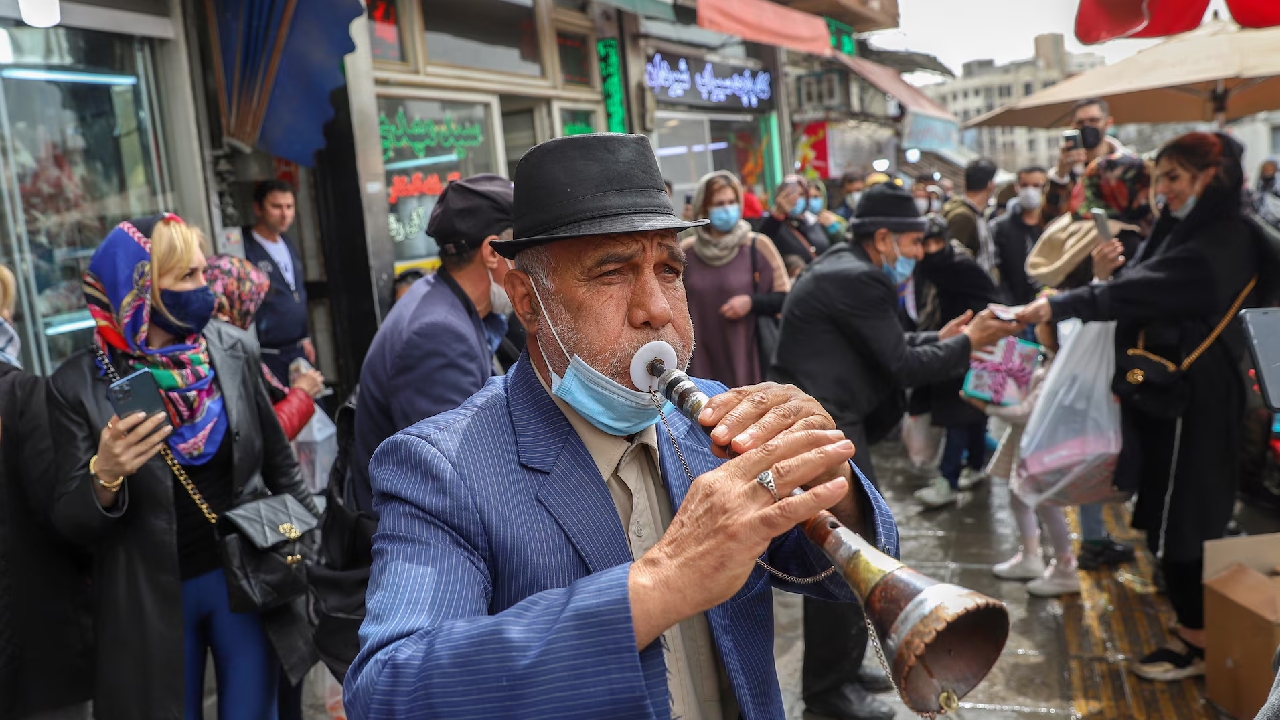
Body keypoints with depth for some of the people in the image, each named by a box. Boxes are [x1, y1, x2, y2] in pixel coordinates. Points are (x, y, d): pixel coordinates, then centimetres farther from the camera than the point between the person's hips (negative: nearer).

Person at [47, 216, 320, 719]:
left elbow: (280, 465, 5)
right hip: (151, 599, -1)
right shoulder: (79, 384, -11)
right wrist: (104, 477, -29)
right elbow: (70, 524, -9)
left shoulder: (236, 351, -5)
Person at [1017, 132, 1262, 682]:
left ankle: (1197, 642, 12)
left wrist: (1058, 305, -32)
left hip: (1190, 399, -9)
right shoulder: (1186, 229, 16)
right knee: (1172, 513, 14)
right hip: (1163, 389, 9)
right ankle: (1194, 624, 27)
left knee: (1180, 517, -2)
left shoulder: (1224, 241, -16)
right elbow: (1143, 292, 10)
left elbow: (1142, 290, -29)